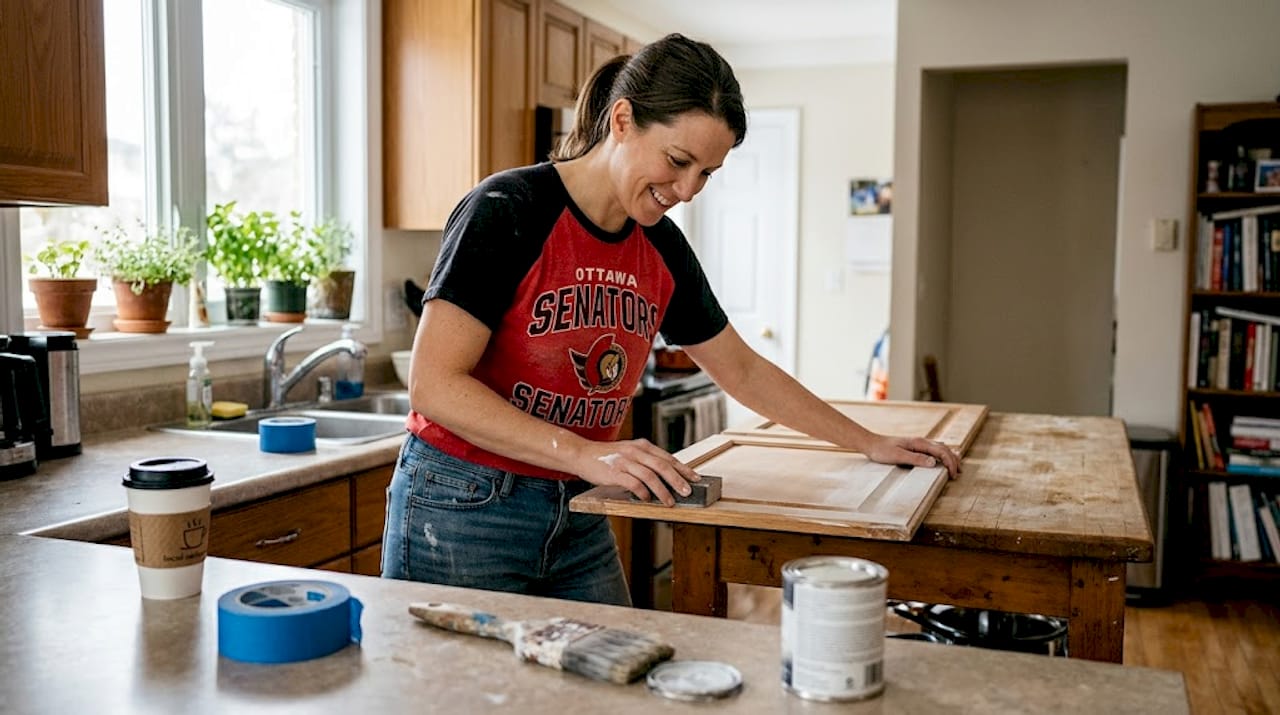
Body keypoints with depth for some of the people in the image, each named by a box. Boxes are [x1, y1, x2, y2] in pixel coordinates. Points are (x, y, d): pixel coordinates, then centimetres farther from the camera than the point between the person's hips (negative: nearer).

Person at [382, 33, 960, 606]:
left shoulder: (663, 249, 3)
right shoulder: (507, 212, -17)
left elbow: (743, 372, 14)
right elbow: (434, 384, -21)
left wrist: (870, 444, 14)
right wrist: (586, 454, -28)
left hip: (580, 522, 6)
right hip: (464, 515, -5)